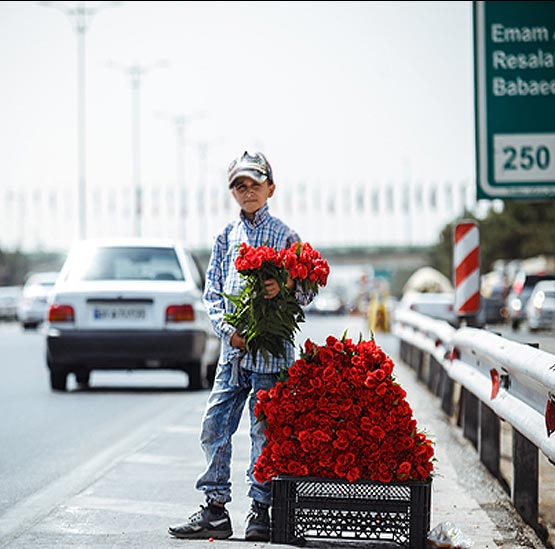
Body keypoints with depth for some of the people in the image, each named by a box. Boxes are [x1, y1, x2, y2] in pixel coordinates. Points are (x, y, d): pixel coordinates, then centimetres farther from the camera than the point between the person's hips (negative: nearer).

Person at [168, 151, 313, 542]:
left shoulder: (285, 236, 2)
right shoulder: (226, 237, 13)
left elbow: (307, 292, 1)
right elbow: (213, 291, 10)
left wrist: (286, 286, -22)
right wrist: (228, 329, -6)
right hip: (233, 349, 4)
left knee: (265, 431, 0)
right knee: (215, 426, 2)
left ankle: (261, 512, 9)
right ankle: (215, 510, 9)